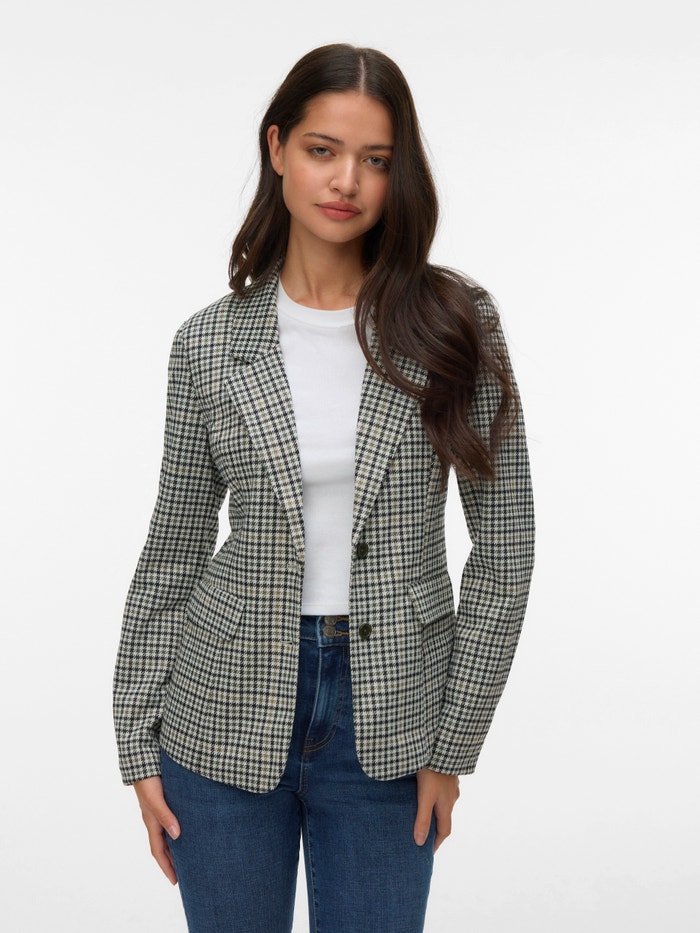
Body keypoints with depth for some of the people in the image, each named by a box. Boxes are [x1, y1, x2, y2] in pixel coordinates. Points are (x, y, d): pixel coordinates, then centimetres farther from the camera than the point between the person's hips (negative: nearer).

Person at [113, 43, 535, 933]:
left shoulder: (453, 320, -5)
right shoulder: (210, 342, -2)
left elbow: (505, 541, -4)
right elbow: (172, 551, 4)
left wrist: (453, 741, -5)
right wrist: (140, 746, 3)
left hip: (386, 720, 0)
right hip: (228, 711, 1)